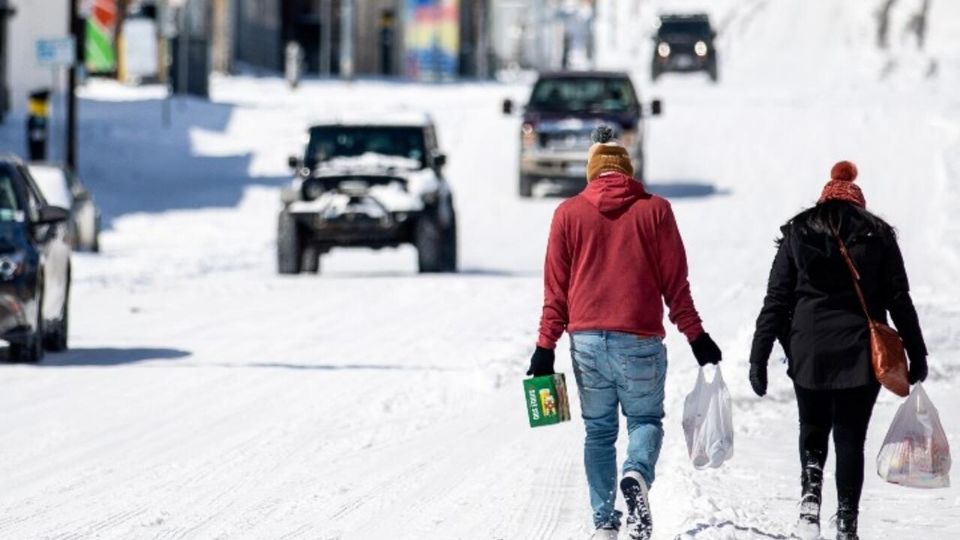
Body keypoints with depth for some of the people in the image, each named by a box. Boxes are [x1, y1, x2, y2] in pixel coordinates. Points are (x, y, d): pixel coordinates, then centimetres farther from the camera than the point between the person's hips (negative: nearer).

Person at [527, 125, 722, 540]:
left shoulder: (568, 213, 5)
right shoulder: (654, 210, 1)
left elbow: (555, 287, 5)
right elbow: (674, 282, 2)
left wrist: (546, 346, 8)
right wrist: (696, 336, 10)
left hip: (586, 340, 2)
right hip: (639, 341, -1)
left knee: (599, 430, 12)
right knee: (645, 420, 11)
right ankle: (637, 476, -20)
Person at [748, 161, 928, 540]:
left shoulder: (797, 234, 6)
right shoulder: (878, 235, 4)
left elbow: (776, 301, 2)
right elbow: (899, 300, 2)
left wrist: (759, 357, 3)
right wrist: (916, 354, 7)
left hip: (809, 353, 1)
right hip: (861, 354, -1)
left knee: (813, 433, 17)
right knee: (850, 438, 6)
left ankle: (810, 498, -6)